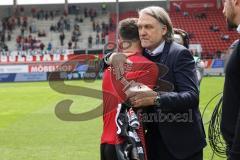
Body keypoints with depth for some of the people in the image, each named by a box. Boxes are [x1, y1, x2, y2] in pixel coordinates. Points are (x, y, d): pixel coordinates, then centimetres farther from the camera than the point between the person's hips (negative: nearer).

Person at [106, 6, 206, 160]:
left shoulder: (179, 54, -13)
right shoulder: (141, 54, 5)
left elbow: (192, 96, -23)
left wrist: (156, 98, -35)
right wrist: (114, 57, -12)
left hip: (181, 142, -5)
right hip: (153, 140, 6)